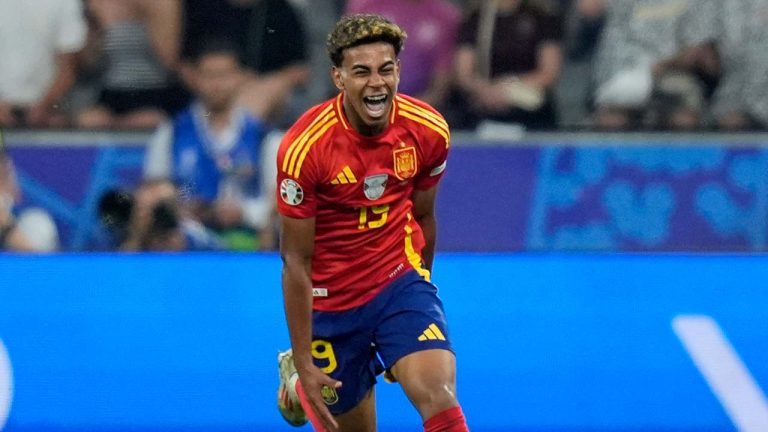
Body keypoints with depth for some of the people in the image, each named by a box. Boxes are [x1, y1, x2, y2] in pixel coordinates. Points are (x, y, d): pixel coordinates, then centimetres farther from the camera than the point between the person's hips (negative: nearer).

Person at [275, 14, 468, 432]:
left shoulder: (429, 131, -10)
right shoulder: (304, 147, -21)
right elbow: (296, 261, -15)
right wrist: (304, 361, -15)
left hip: (399, 281, 2)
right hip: (330, 300, -2)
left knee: (439, 397, -23)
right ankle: (298, 378, 43)